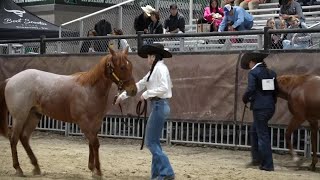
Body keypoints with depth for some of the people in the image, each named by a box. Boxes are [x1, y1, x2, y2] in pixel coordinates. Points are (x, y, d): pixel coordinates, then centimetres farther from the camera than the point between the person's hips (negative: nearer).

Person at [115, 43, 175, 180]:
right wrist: (123, 96, 23)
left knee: (151, 142, -6)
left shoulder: (160, 68, -13)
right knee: (154, 142, 13)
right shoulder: (154, 70, 17)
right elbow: (139, 85, 23)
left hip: (160, 106, -10)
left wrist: (146, 94, -17)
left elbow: (164, 88, -25)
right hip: (158, 106, 10)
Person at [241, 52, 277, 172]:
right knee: (254, 131, 23)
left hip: (259, 108, -8)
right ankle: (257, 158, 25)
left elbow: (250, 89, -19)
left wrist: (245, 99, -1)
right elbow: (276, 90, 12)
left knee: (263, 136, -2)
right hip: (270, 107, 8)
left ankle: (267, 165, 1)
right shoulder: (271, 73, 11)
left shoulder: (253, 73, -10)